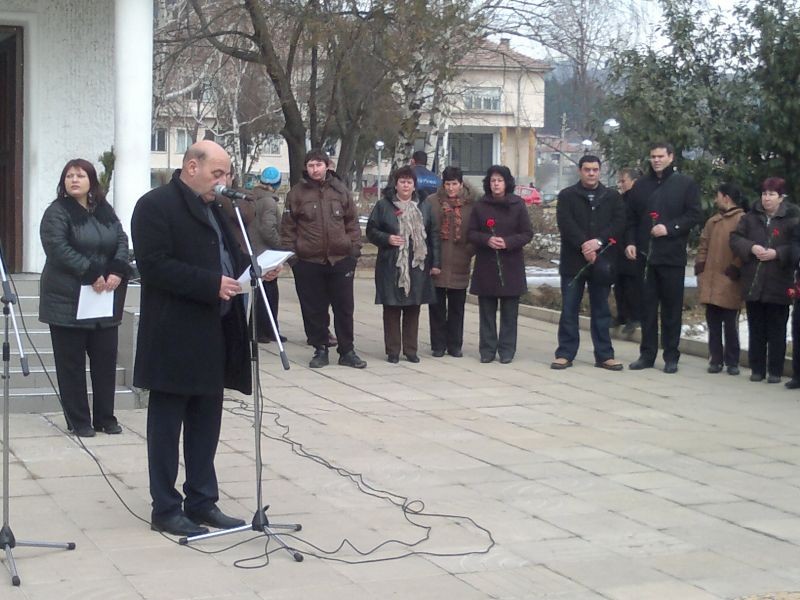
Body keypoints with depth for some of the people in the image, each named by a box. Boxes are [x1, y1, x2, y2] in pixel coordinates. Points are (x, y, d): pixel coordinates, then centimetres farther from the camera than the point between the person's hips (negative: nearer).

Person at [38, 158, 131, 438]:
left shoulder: (106, 211, 13)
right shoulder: (57, 213, -5)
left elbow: (122, 241, 8)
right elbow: (58, 248, -16)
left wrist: (117, 271, -11)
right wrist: (91, 274, -21)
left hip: (105, 301, 5)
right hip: (69, 301, -5)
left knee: (106, 359, 7)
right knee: (72, 362, 0)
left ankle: (105, 417, 17)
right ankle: (78, 421, 7)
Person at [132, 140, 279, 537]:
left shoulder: (213, 207, 17)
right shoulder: (155, 205, -11)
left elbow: (228, 256, 24)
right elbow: (154, 265, -20)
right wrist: (211, 283, -25)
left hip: (213, 333, 9)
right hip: (174, 336, -9)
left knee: (207, 421, 12)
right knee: (167, 423, 1)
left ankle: (202, 502, 21)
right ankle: (165, 510, 7)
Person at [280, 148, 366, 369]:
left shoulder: (340, 191, 5)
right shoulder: (297, 193, 0)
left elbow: (352, 223, 9)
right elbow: (288, 228, 2)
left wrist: (355, 249, 2)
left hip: (340, 259, 1)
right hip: (308, 262, -1)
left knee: (344, 308, 6)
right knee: (314, 310, 5)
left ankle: (347, 351, 15)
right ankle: (320, 350, 16)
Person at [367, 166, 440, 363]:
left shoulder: (424, 206, 9)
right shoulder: (383, 205, 2)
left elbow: (434, 235, 10)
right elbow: (371, 231, 5)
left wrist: (435, 262, 5)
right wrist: (387, 239, -14)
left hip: (417, 266, 2)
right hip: (391, 266, -2)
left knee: (413, 309, 6)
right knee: (392, 309, 0)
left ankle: (410, 349, 15)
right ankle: (393, 350, 8)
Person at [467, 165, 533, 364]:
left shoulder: (518, 205, 2)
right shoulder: (480, 206, 5)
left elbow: (527, 233, 1)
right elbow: (471, 233, 5)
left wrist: (508, 242, -15)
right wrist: (486, 239, -15)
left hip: (511, 265, -1)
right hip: (486, 265, 1)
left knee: (509, 311, 1)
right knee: (486, 310, 3)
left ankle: (507, 350, 8)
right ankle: (487, 349, 10)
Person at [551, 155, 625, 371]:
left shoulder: (612, 197, 10)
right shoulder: (567, 196, 4)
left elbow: (619, 223, -2)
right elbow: (566, 224, -8)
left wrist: (598, 242, -16)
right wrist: (584, 246, -18)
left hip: (602, 261, 2)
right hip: (573, 261, -1)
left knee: (601, 310, 7)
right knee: (569, 309, 1)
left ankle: (604, 355, 11)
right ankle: (565, 354, 6)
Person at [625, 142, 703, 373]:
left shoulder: (686, 184, 2)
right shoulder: (641, 185, 13)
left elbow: (695, 215, -4)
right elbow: (631, 217, 14)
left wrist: (670, 228, -15)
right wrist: (630, 242, 0)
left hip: (672, 256, -3)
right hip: (645, 256, 3)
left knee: (672, 308, 2)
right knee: (647, 307, 6)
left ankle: (671, 357, 8)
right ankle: (647, 354, 12)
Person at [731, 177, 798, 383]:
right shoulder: (751, 217, 9)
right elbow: (735, 238, 6)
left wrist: (778, 253, -18)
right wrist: (751, 248, -11)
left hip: (778, 285, -3)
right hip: (753, 282, 3)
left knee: (776, 330, 2)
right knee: (756, 329, 9)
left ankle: (775, 371, 8)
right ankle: (757, 369, 16)